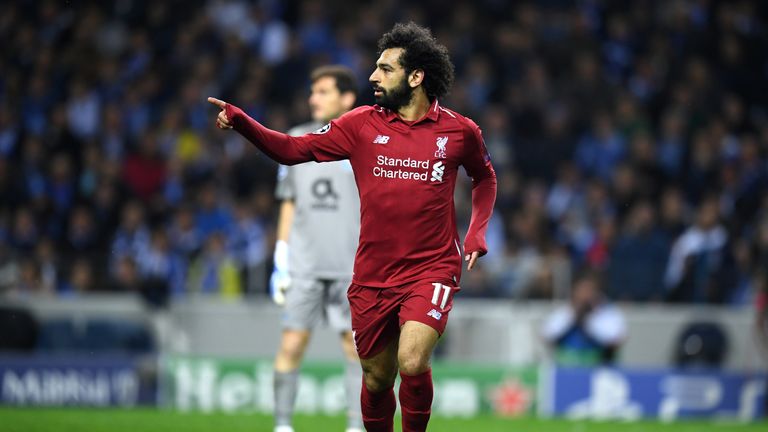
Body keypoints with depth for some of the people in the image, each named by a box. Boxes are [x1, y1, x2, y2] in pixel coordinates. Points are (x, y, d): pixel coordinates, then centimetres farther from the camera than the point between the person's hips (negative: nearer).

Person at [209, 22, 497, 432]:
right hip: (373, 275, 3)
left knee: (412, 363, -23)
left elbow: (485, 177, 18)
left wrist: (477, 231, 5)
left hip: (432, 270, -3)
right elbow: (293, 149, -1)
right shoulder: (362, 124, 1)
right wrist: (239, 120, -13)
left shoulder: (459, 131, -1)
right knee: (377, 379, 9)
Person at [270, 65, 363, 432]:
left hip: (352, 266, -2)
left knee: (356, 347, -2)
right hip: (304, 263, 2)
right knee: (292, 343, -5)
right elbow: (289, 204, 14)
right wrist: (281, 260, 9)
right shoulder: (296, 140, 10)